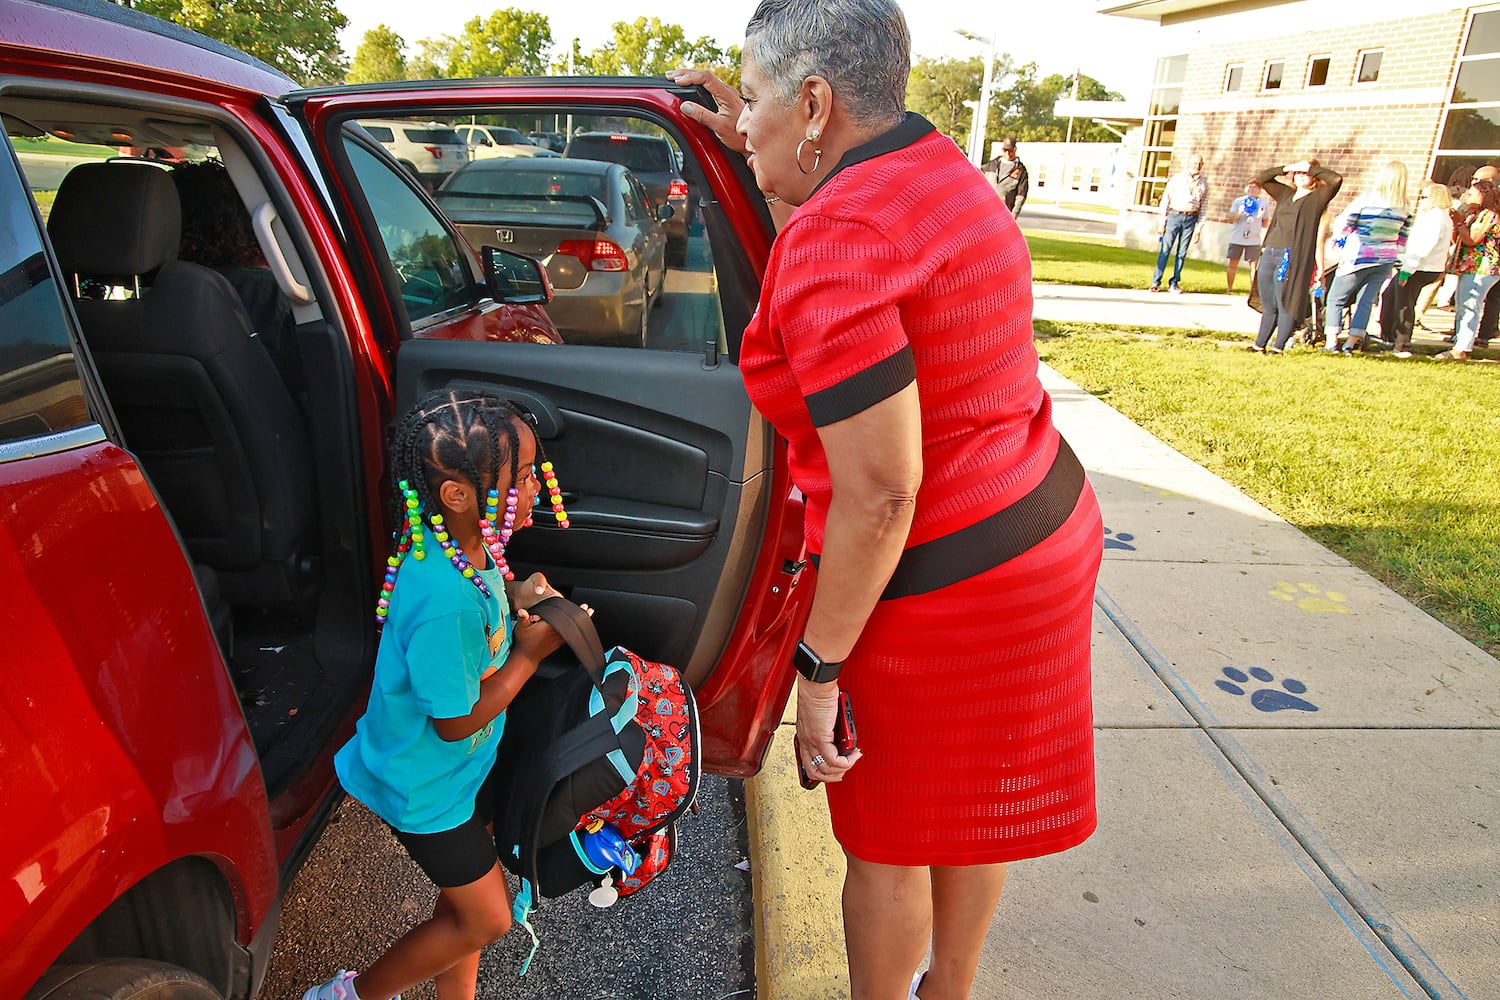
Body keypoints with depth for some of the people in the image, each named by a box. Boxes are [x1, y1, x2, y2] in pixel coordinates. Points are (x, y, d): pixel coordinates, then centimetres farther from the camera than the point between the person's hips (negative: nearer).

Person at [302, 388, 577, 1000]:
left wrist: (516, 596, -9)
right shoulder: (446, 603, -39)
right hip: (425, 784, -8)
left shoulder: (463, 541, -13)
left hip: (464, 766, 8)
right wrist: (530, 652, -21)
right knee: (486, 920, 11)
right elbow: (455, 722, -26)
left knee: (464, 897, 24)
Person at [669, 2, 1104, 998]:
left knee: (887, 843, 15)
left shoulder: (831, 244, -25)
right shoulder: (939, 162, 5)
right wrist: (753, 145, 23)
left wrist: (820, 663, -17)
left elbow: (881, 493, -27)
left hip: (936, 586, -10)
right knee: (973, 803, 28)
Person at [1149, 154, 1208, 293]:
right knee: (1165, 250, -6)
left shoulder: (1204, 183, 8)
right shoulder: (1178, 178, 1)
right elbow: (1166, 198, 1)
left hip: (1191, 219, 2)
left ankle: (1174, 283, 10)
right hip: (1174, 215, -2)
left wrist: (1199, 227, 6)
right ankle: (1156, 282, -3)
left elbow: (1204, 206, 10)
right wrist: (1162, 221, -4)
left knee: (1182, 252, 4)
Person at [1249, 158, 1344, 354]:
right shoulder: (1286, 194, 20)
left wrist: (1312, 168, -1)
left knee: (1286, 304, -7)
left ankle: (1278, 347, -7)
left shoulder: (1317, 198, 5)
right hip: (1270, 253, 5)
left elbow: (1337, 179, -11)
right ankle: (1259, 344, 15)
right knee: (1268, 306, 10)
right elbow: (1261, 178, 25)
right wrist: (1286, 168, 13)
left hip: (1293, 257, -5)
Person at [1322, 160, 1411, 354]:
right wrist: (1395, 262, 20)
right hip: (1386, 260, 5)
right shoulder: (1405, 207, 4)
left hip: (1358, 257, -5)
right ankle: (1352, 342, 5)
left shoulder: (1367, 199, -11)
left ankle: (1331, 340, -3)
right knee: (1366, 301, 9)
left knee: (1336, 298, 5)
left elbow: (1341, 227, -8)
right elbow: (1403, 239, 10)